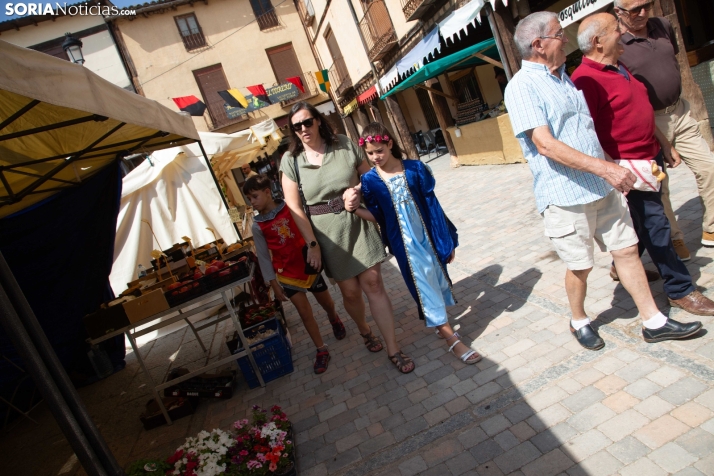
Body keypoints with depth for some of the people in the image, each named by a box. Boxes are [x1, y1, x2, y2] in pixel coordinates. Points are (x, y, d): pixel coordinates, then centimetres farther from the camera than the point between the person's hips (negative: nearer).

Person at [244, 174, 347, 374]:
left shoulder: (290, 208, -11)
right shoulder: (257, 226, -6)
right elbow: (263, 256, -2)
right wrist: (273, 283, -3)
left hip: (308, 266, 0)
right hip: (287, 274, 0)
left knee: (327, 304, 17)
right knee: (305, 313, 2)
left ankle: (334, 320, 50)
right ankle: (321, 350, 18)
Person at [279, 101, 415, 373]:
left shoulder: (344, 145, 0)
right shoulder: (291, 160, -3)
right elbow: (293, 206, -6)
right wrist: (312, 243, -9)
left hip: (358, 223, 1)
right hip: (328, 232, 0)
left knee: (373, 284, -2)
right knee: (350, 291, 7)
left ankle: (393, 349, 10)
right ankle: (364, 330, 40)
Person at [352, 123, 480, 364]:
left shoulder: (415, 168, -4)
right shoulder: (369, 181, -5)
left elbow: (432, 204, -2)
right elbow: (377, 216, -2)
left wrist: (447, 239, -1)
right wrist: (355, 210, -20)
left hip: (428, 235, 2)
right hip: (404, 243, -2)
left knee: (437, 279, 13)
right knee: (424, 285, 1)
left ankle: (441, 323, 38)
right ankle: (452, 339, 10)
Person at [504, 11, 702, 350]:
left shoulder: (562, 76, 15)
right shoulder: (522, 87, -13)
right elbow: (546, 144, -23)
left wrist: (610, 165, 24)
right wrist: (602, 167, -27)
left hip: (602, 187, 8)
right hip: (565, 195, -8)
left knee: (627, 248, 11)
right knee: (580, 266, 6)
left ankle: (653, 322, 25)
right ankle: (579, 322, 30)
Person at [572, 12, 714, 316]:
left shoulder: (619, 68, 14)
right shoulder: (586, 79, -18)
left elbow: (641, 113, 22)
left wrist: (665, 143, 23)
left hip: (650, 156, 10)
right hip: (628, 166, -10)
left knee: (642, 221, 19)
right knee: (656, 225, -2)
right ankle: (680, 290, 11)